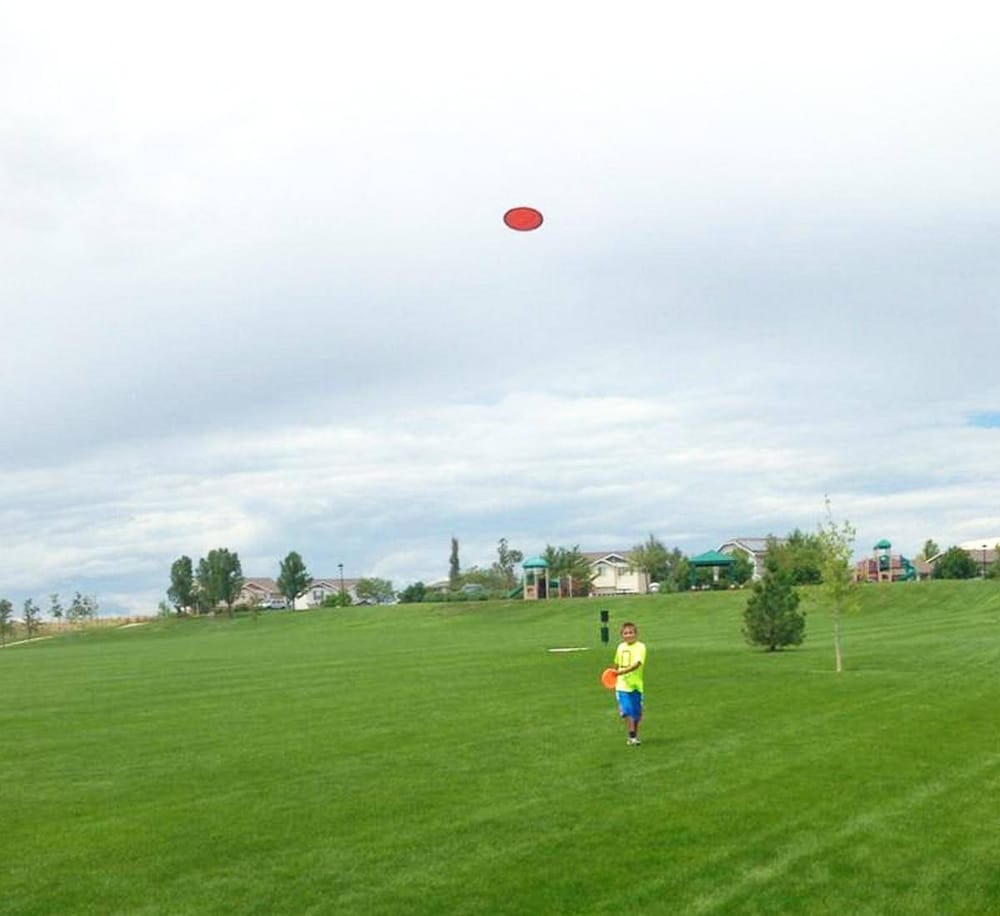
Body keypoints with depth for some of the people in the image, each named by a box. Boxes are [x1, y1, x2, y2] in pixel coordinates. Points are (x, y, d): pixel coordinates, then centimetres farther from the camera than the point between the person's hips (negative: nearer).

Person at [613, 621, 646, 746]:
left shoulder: (640, 646, -8)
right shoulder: (620, 647, 8)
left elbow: (636, 664, -23)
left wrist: (621, 672, -32)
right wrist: (614, 681, 24)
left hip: (635, 684, -3)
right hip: (622, 685, 3)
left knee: (636, 712, 8)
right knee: (626, 711, -11)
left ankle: (635, 736, 25)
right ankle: (632, 736, -3)